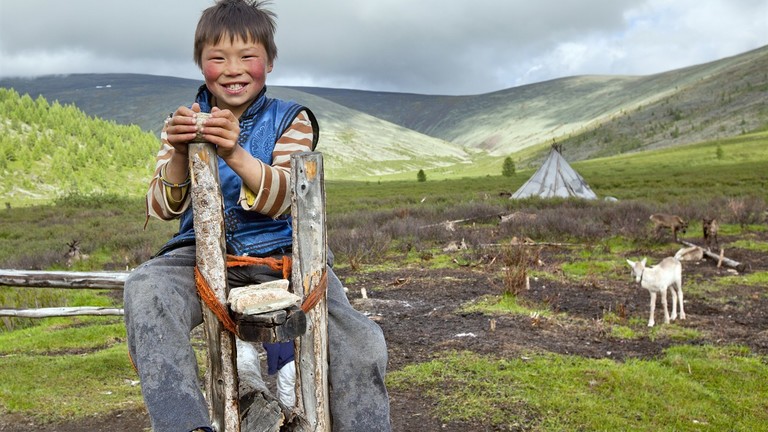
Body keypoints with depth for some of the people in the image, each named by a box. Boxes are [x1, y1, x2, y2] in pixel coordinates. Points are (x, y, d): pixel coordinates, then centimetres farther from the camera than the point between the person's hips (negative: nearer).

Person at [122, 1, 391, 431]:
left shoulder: (291, 120, 4)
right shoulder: (185, 122, 11)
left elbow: (282, 198, -13)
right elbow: (163, 209, 1)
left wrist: (235, 154, -31)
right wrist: (178, 154, -19)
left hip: (282, 254, -1)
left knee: (361, 346, -23)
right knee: (146, 288, -32)